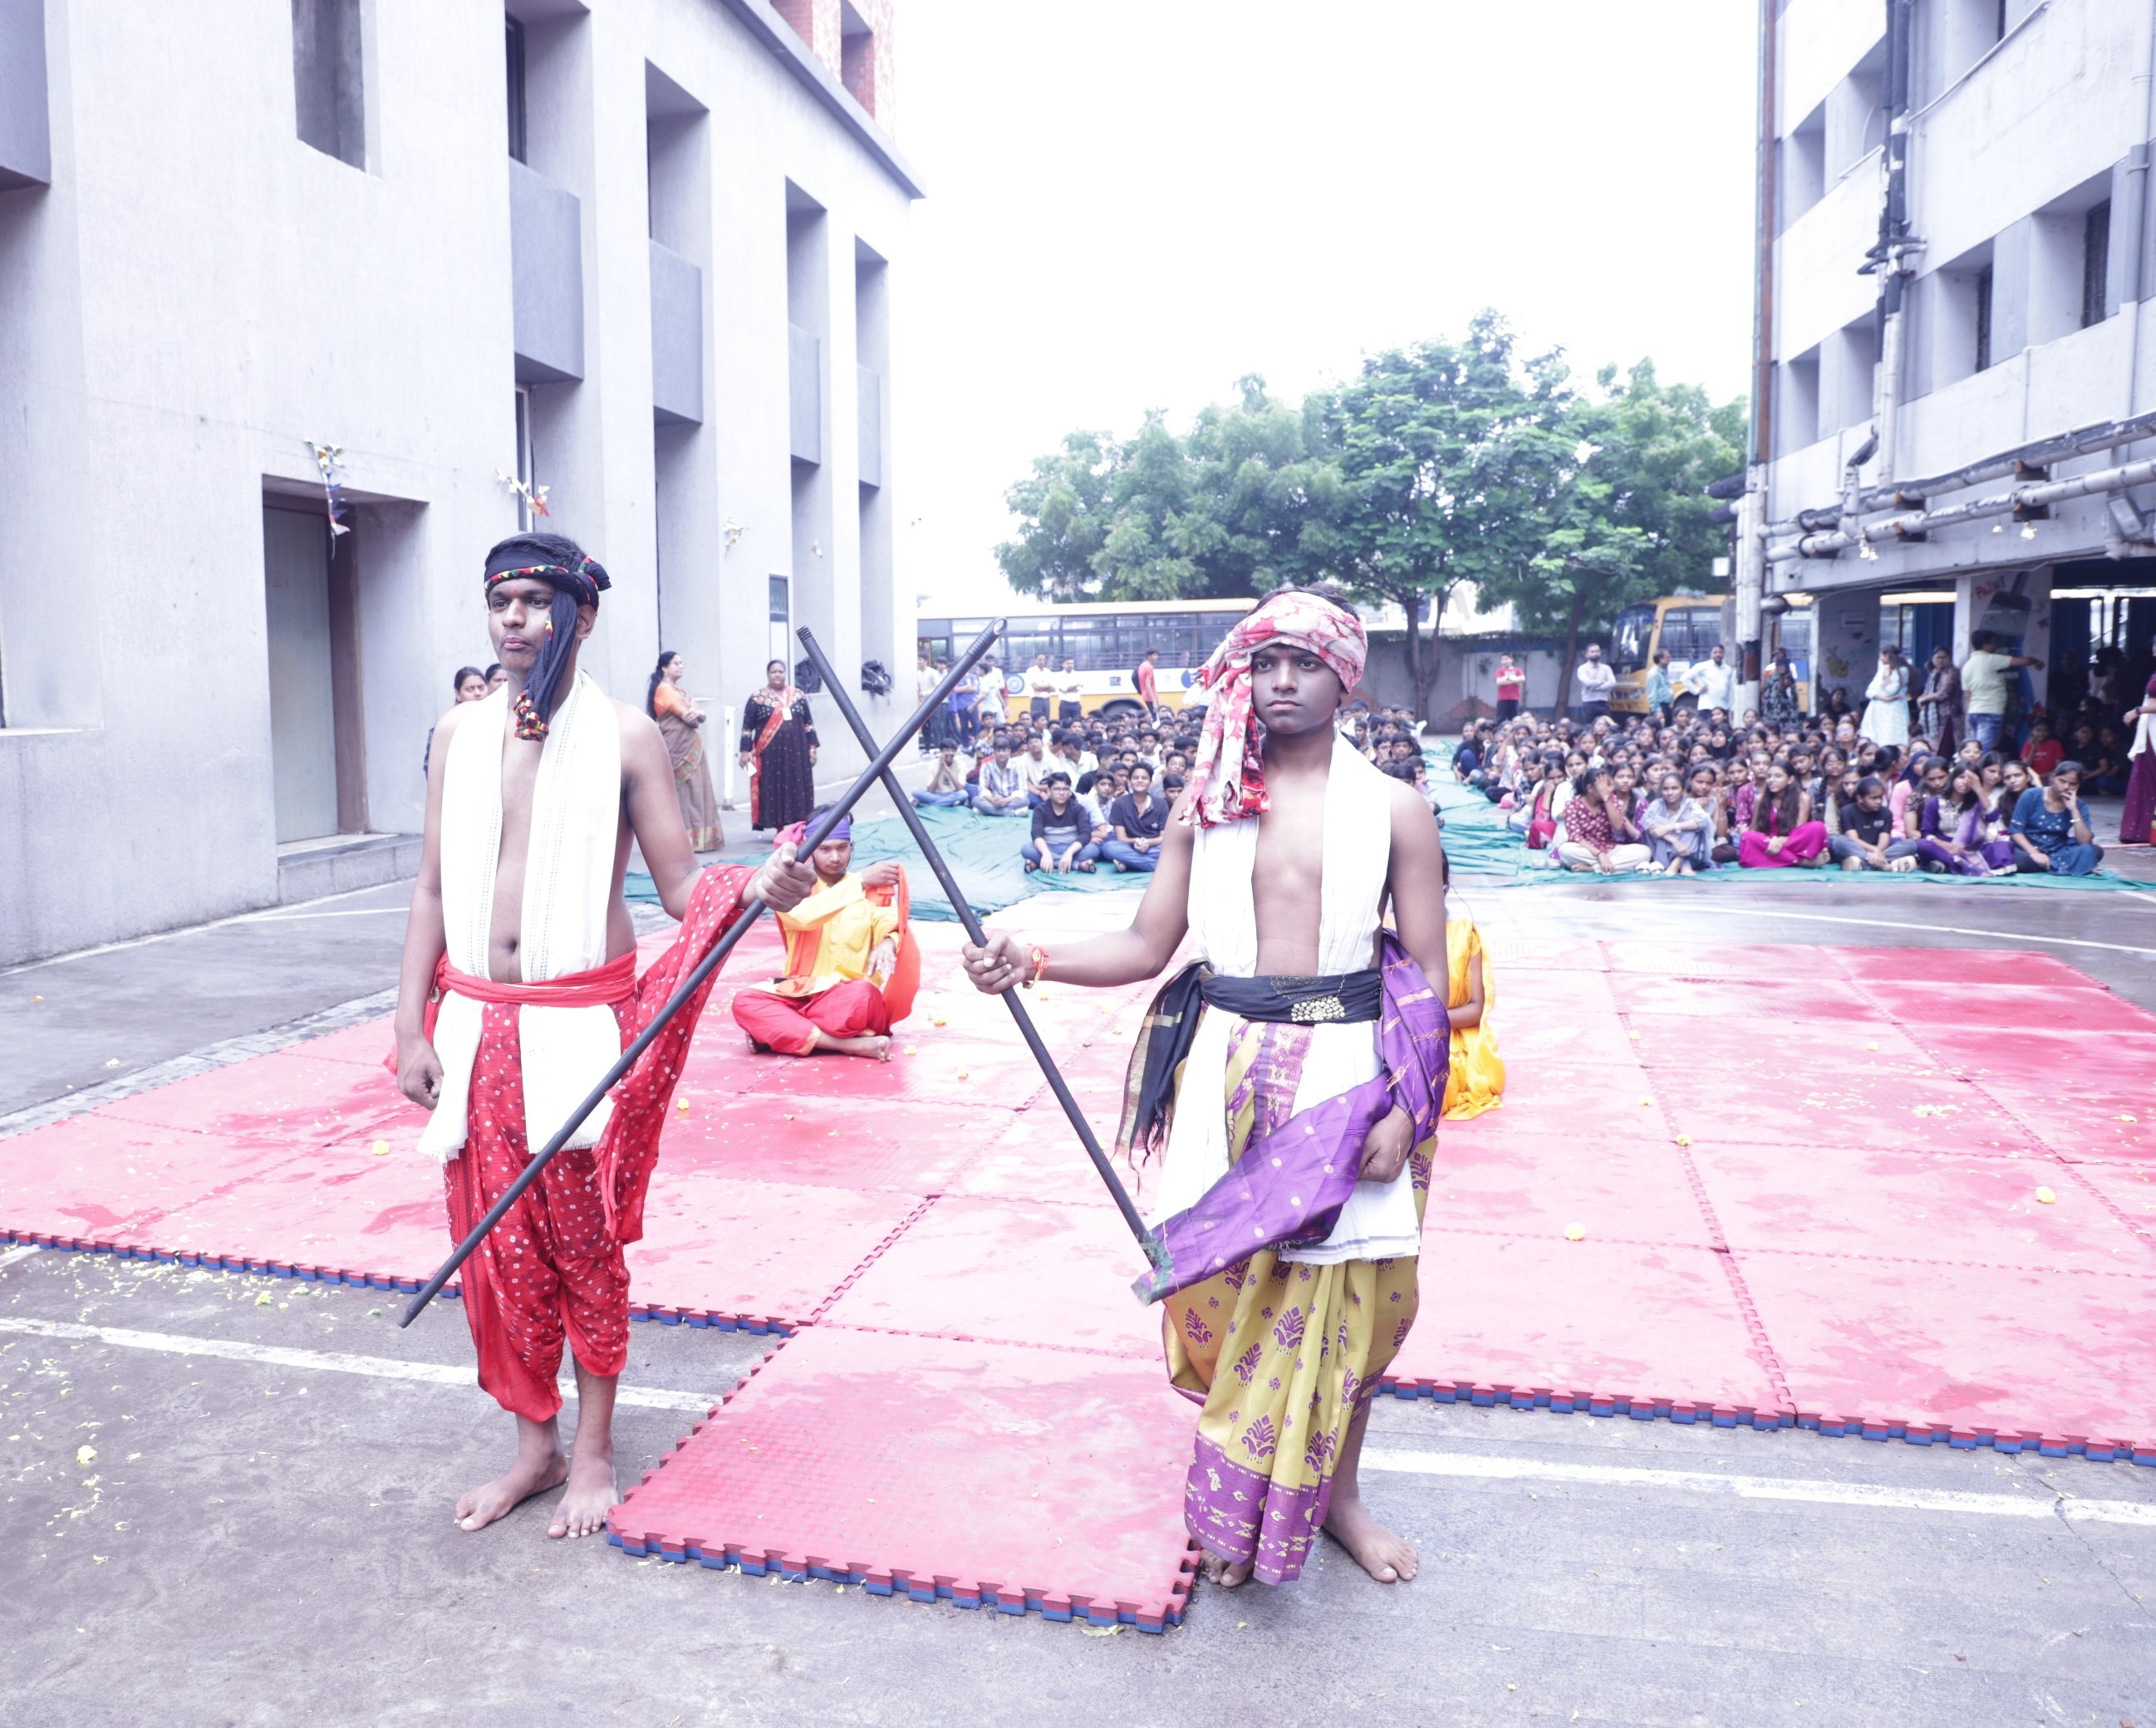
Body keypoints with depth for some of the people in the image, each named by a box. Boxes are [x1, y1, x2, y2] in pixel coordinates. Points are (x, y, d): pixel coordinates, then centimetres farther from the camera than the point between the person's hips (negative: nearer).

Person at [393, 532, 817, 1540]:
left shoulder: (625, 735, -4)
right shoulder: (460, 733, 7)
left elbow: (680, 885, -6)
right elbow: (433, 888, 9)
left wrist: (756, 888, -27)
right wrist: (413, 1026, 4)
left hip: (585, 1022, -4)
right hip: (477, 1022, 4)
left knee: (585, 1244, 5)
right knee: (498, 1242, 10)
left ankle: (593, 1450, 23)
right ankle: (533, 1445, 28)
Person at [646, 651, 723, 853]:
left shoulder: (679, 690, 20)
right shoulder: (665, 690, -9)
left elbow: (700, 715, 13)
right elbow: (688, 716, -16)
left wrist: (697, 714, -8)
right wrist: (695, 715, 4)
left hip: (690, 746, 9)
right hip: (678, 748, -9)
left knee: (693, 790, 7)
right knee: (682, 792, -9)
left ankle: (696, 838, 8)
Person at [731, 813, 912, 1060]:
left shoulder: (873, 888, 7)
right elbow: (802, 916, -17)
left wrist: (888, 942, -32)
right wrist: (859, 881, -19)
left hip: (850, 994, -1)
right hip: (800, 993, 1)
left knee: (863, 996, -38)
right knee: (744, 1002, -29)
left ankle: (775, 1031, -22)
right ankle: (850, 1044, -36)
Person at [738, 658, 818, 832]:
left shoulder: (798, 695, 9)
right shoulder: (757, 698, 0)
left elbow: (808, 724, 13)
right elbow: (747, 727, 1)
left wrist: (812, 747, 7)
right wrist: (745, 751, -6)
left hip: (797, 752, 3)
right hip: (771, 754, -2)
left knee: (798, 789, 2)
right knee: (774, 789, -2)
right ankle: (780, 828, 4)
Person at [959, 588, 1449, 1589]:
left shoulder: (1393, 810, 1)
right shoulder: (1206, 804, 6)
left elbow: (1427, 977, -1)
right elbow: (1146, 946, 5)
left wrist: (1405, 1107, -11)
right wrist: (1032, 961, -10)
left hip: (1348, 1074, -1)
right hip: (1226, 1073, 1)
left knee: (1341, 1292, 7)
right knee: (1220, 1280, 4)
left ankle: (1335, 1491, 30)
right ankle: (1234, 1500, 26)